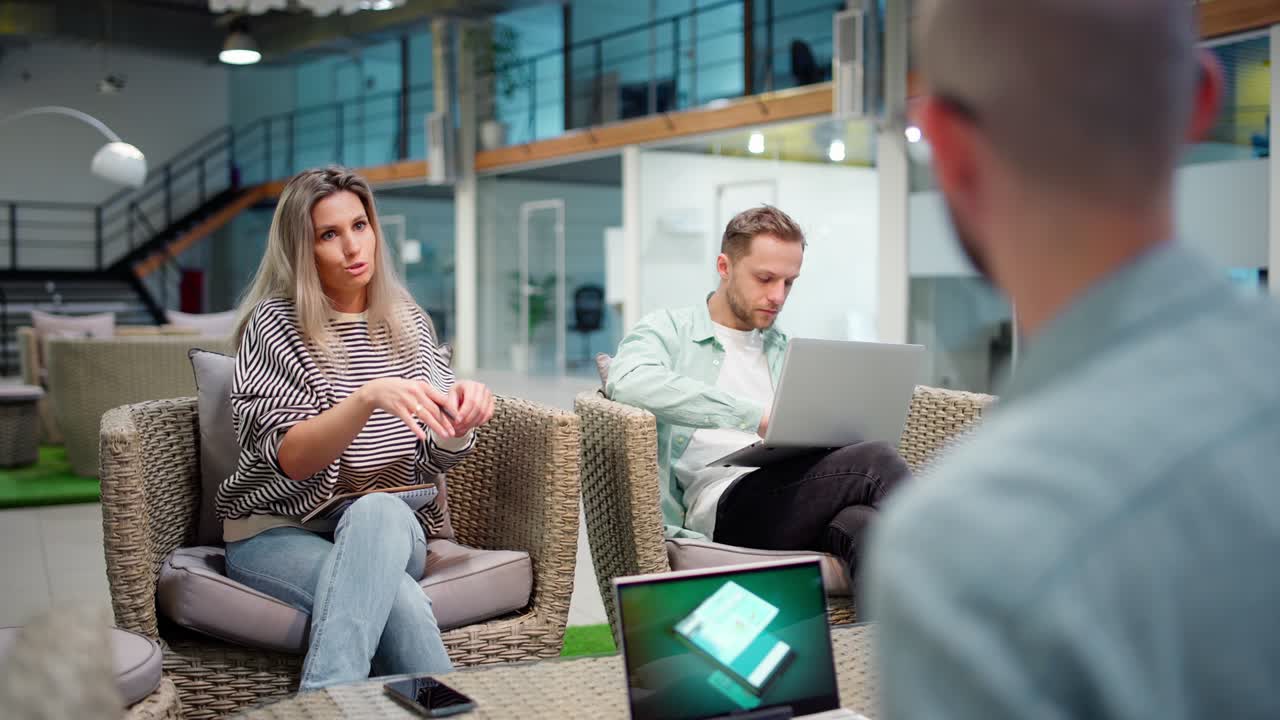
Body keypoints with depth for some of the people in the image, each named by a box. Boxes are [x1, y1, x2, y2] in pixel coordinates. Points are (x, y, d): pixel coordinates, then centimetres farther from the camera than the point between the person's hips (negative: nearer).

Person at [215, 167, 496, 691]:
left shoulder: (409, 323, 9)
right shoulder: (274, 324, -4)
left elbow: (436, 456, 5)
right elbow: (292, 459, -16)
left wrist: (459, 418, -19)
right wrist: (369, 396, -34)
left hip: (392, 528, 3)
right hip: (277, 532, -3)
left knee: (378, 511, -37)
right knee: (400, 603, -37)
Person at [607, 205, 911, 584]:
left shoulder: (789, 352, 29)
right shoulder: (668, 330, 10)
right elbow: (629, 382, -13)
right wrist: (757, 416, -19)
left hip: (794, 503, 5)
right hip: (724, 506, -5)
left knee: (862, 523, -34)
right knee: (875, 461, -29)